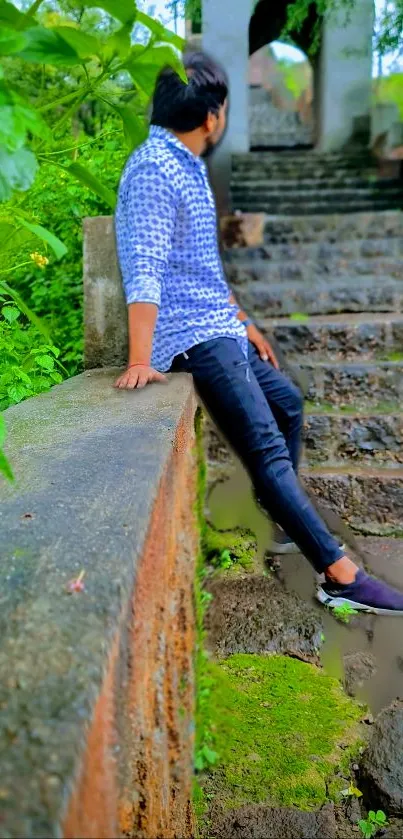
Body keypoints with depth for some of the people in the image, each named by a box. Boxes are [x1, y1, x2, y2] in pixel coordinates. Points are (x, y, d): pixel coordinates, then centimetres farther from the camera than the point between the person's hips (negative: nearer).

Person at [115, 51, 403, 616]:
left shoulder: (187, 167, 15)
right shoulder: (154, 169, -15)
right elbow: (144, 271, -26)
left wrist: (241, 321, 24)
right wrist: (141, 361, -33)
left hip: (218, 329, 11)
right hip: (192, 337, -11)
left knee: (286, 401, 22)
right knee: (266, 447, -16)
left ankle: (281, 515, 34)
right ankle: (340, 574, -16)